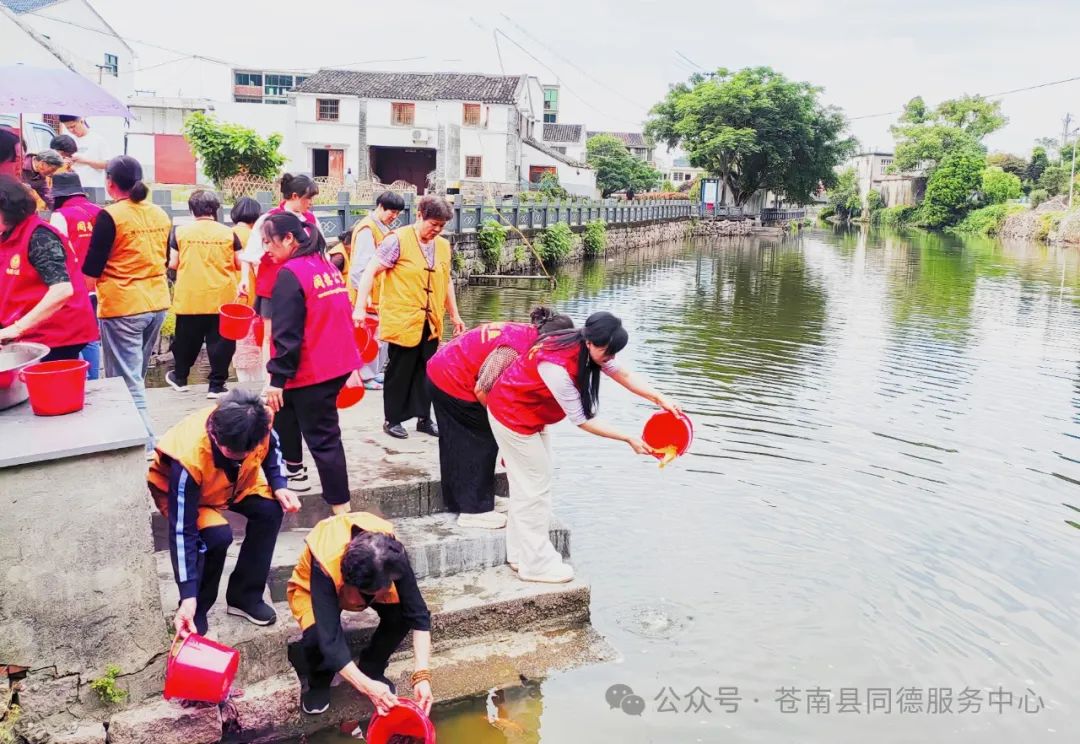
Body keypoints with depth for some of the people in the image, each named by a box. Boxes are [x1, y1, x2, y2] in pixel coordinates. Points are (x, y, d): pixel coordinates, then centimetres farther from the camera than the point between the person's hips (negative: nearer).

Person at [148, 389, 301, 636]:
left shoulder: (258, 422, -33)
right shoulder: (189, 458, -44)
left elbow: (271, 446, -5)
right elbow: (183, 531, -37)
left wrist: (279, 485, -21)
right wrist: (188, 595, -37)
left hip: (233, 481, 5)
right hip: (177, 489, -5)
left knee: (271, 510, -19)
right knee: (217, 535, -31)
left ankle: (244, 596, -1)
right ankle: (196, 608, -4)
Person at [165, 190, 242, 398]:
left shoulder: (180, 231, -1)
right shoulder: (228, 233, -3)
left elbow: (173, 264, 1)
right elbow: (240, 264, 2)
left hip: (189, 298, 1)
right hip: (222, 298, -1)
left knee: (186, 339, 16)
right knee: (220, 340, 5)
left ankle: (180, 377, 32)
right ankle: (216, 385, 7)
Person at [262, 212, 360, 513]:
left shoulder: (290, 274, -15)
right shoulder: (327, 266, 11)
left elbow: (287, 333, -19)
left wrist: (277, 378, -15)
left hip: (310, 371, -9)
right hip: (338, 364, 9)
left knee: (322, 438, -2)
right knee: (286, 409, 27)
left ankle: (341, 509, 2)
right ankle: (294, 470, 38)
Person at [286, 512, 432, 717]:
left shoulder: (392, 552, -34)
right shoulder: (325, 563, -43)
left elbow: (418, 613, -30)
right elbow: (329, 637, -43)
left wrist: (421, 676, -38)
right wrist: (366, 686, -46)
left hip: (371, 578, 3)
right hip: (314, 588, -2)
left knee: (401, 613, -27)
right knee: (319, 636, -33)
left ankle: (371, 670, 1)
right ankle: (317, 681, 1)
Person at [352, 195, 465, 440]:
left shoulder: (443, 245, 10)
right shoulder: (398, 240, -10)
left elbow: (447, 281, 21)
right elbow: (370, 271, -13)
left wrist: (454, 315, 21)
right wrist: (360, 307, -20)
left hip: (430, 323, 5)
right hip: (402, 321, -5)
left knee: (425, 371, 9)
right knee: (399, 371, 4)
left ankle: (423, 418, 22)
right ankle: (392, 419, 17)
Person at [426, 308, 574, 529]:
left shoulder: (526, 332, -2)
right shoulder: (515, 350, -30)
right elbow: (482, 390, -26)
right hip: (452, 381, -9)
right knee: (479, 442, -1)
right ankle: (474, 510, 6)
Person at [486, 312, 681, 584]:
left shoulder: (585, 347, -13)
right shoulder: (558, 367, -37)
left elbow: (624, 376, -8)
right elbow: (580, 420, -28)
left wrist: (660, 399, -22)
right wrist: (629, 439, -24)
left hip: (530, 414, 9)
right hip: (513, 416, -9)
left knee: (527, 485, 16)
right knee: (534, 488, -2)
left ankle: (520, 553, 29)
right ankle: (536, 564, 10)